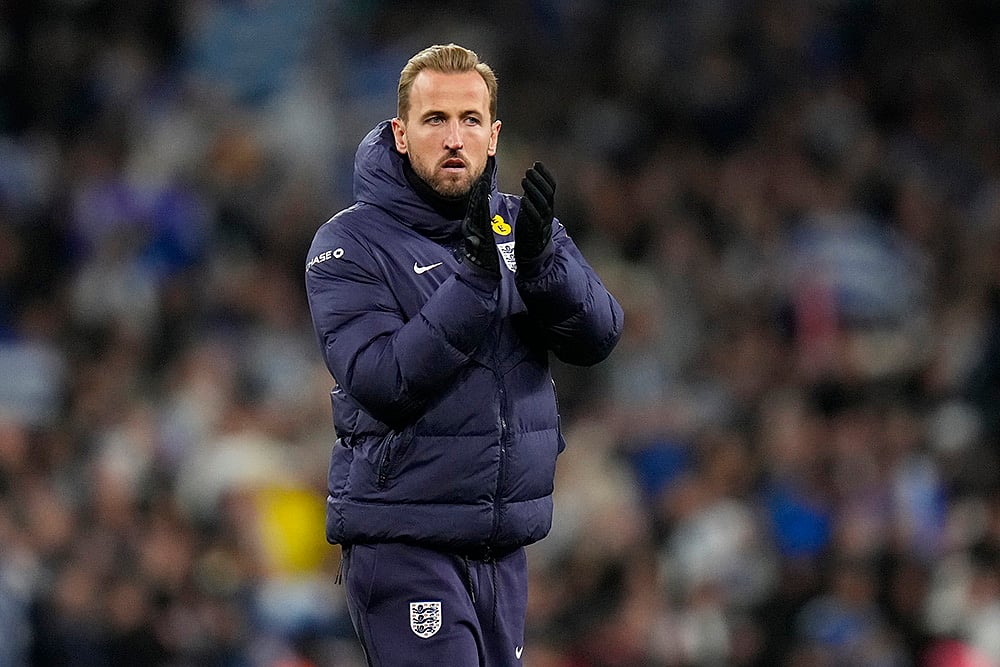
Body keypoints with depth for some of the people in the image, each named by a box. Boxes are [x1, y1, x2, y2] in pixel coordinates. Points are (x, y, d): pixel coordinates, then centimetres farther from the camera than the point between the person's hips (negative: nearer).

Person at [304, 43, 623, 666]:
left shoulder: (519, 224, 9)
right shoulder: (351, 243, -7)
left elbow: (598, 338, -3)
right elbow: (381, 382, -19)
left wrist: (541, 262, -21)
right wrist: (476, 279, -26)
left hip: (506, 544, 6)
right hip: (403, 541, -6)